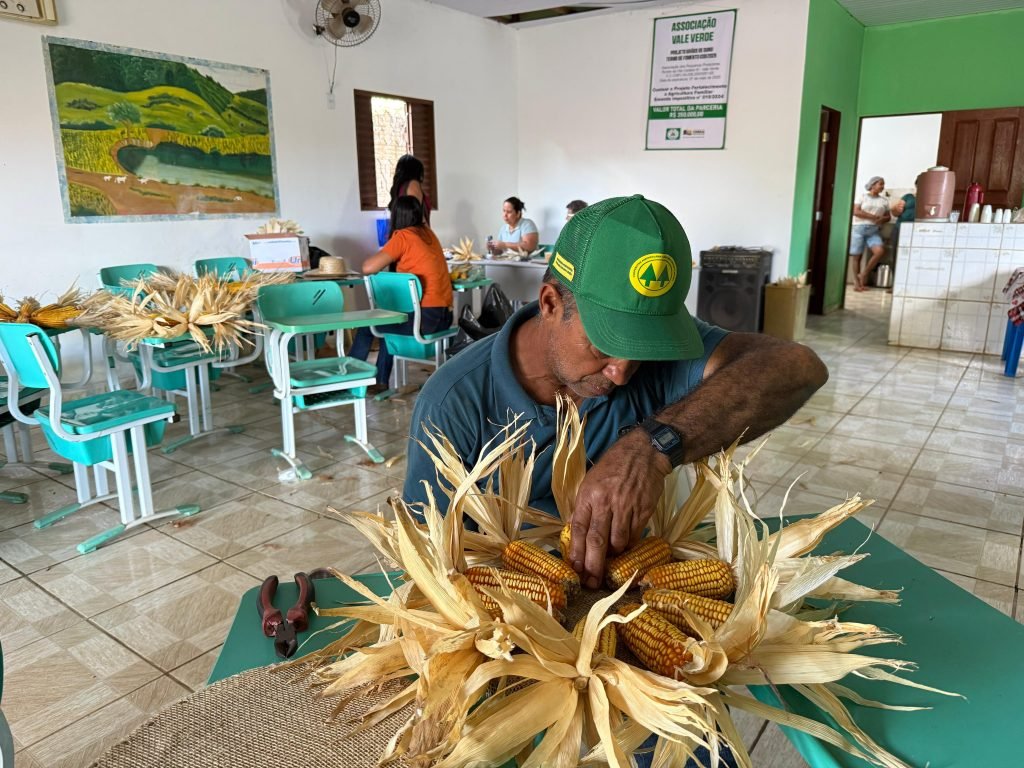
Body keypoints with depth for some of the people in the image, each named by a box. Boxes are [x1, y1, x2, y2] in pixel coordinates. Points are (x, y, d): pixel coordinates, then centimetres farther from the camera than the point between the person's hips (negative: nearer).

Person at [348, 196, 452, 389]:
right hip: (444, 315, 7)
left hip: (425, 318, -7)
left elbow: (368, 268, -14)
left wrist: (381, 255, 5)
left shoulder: (403, 237, -9)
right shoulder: (428, 233, 12)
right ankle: (381, 380, 34)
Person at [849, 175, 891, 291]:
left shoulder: (884, 200, 15)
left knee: (880, 251, -19)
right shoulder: (863, 197, 5)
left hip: (874, 230, 3)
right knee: (857, 256, -4)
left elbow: (887, 216, 17)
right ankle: (856, 282, 4)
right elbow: (855, 211, -7)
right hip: (859, 228, -3)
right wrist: (873, 217, -10)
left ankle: (864, 274, -2)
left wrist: (882, 219, -8)